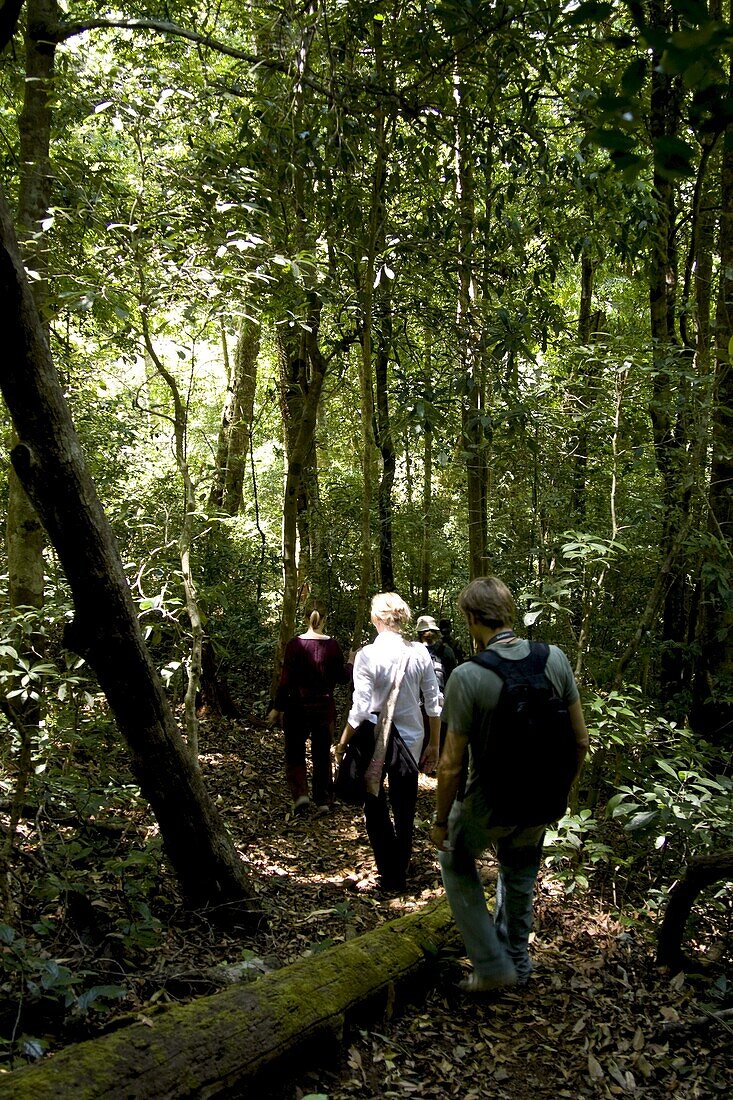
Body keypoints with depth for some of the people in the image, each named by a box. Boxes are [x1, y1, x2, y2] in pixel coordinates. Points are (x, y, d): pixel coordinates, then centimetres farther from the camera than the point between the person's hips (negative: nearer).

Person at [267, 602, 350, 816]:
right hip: (324, 707, 2)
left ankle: (300, 793, -5)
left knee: (295, 753, 12)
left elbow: (286, 680, -11)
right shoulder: (332, 645, -6)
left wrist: (277, 708, -3)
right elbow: (343, 678, 1)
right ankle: (323, 801, 15)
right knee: (322, 754, 13)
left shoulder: (295, 644, -11)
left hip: (298, 706, -2)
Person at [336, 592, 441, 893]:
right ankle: (400, 873, 30)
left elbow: (360, 710, -16)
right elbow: (434, 704, -1)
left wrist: (342, 744, -3)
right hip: (410, 740, 3)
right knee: (404, 811, 16)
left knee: (375, 806, 15)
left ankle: (390, 876, 19)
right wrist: (434, 744, 10)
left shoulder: (367, 655, -16)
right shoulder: (420, 653, -6)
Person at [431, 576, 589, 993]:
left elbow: (452, 765, -19)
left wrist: (441, 821, -4)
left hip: (487, 807, -4)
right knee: (520, 878, 29)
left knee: (456, 862, 25)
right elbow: (581, 740, -3)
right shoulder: (555, 659, -11)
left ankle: (492, 964, 23)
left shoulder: (467, 677, -24)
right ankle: (518, 964, 46)